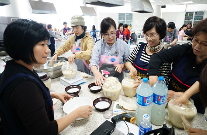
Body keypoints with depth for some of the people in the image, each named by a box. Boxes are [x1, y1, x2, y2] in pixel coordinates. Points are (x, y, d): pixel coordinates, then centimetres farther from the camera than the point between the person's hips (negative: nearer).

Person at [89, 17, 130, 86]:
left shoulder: (123, 45, 0)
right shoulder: (98, 45, 0)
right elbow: (93, 62, -11)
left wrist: (122, 65, -14)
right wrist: (97, 73, -31)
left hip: (118, 80, 0)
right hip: (102, 80, 1)